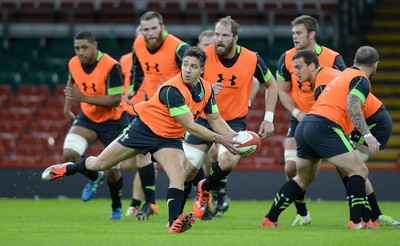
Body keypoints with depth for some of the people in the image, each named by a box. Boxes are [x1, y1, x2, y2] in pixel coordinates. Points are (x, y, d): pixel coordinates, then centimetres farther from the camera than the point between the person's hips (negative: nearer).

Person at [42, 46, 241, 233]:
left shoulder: (206, 89, -8)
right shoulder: (172, 90, -31)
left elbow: (215, 120, 5)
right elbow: (190, 126, -29)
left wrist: (233, 136, -10)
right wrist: (219, 139, -28)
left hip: (170, 139, 5)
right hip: (145, 127, -5)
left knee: (179, 174, -25)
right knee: (99, 164, 7)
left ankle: (173, 222, -26)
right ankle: (67, 169, 35)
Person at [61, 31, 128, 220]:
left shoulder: (110, 66, -25)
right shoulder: (73, 64, -7)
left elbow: (116, 99, -27)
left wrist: (84, 98, -33)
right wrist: (67, 108, 14)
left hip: (113, 121, -4)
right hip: (87, 118, 4)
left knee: (112, 170, 1)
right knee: (69, 154, -19)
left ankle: (116, 207, 30)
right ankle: (95, 178, 13)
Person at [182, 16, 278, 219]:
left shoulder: (252, 59, -12)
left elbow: (271, 85, 5)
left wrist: (268, 118, -1)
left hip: (235, 120, -1)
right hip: (204, 117, 1)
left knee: (228, 161, -28)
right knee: (186, 170, -3)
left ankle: (205, 188, 5)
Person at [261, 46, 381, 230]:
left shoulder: (346, 74, 25)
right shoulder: (361, 80, -3)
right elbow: (352, 107, -19)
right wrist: (367, 134, -26)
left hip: (304, 126, 9)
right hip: (325, 126, -9)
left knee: (303, 178, 23)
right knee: (359, 171, -6)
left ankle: (270, 219, 22)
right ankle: (357, 221, -15)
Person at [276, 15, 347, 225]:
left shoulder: (332, 59, -15)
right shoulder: (287, 58, -7)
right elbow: (283, 91, 3)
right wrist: (297, 113, -13)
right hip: (300, 119, 2)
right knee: (291, 168, -9)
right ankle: (302, 214, 10)